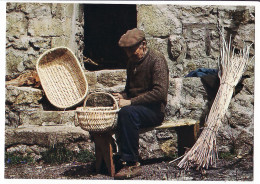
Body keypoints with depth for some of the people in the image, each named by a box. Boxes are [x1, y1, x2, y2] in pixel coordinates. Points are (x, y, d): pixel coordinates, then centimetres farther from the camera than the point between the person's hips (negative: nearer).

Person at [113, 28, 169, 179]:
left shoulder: (157, 60, -9)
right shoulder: (132, 62, 17)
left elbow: (160, 92, -20)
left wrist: (130, 101, -23)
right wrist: (121, 96, 3)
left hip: (155, 110, -7)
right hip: (137, 107, 8)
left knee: (127, 113, -37)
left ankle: (132, 164, -32)